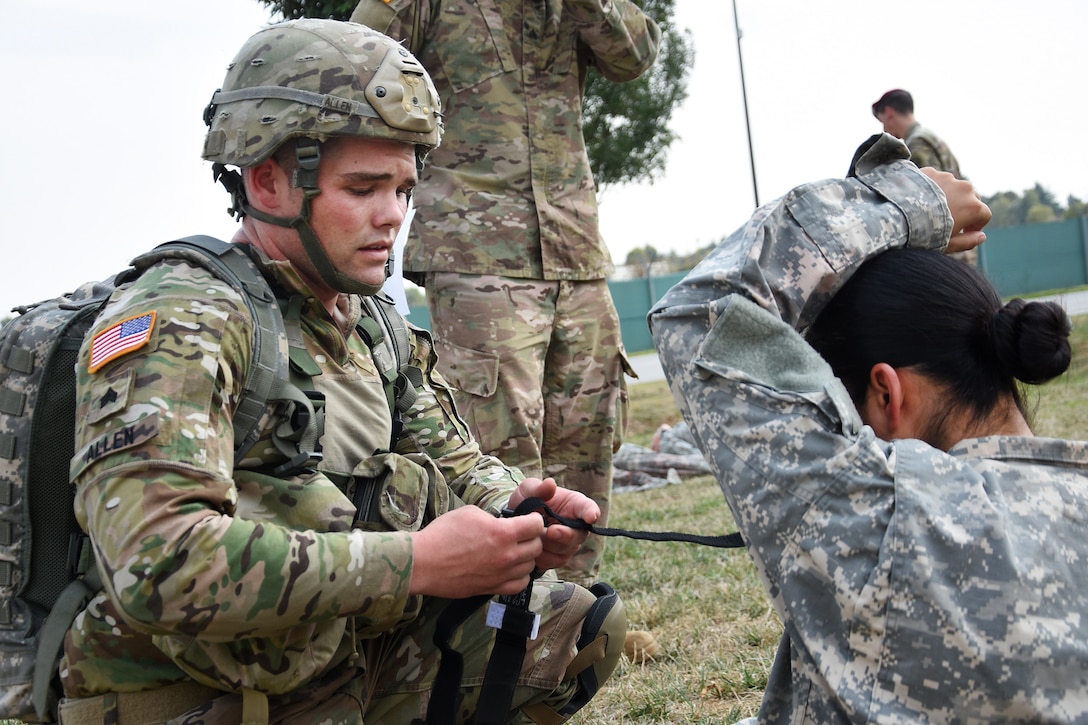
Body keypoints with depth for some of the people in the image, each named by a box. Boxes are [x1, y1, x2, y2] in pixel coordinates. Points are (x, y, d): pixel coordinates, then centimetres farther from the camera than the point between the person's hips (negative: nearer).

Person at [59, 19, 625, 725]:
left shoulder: (376, 324, 7)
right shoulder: (177, 322, -21)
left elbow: (456, 461, 15)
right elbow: (158, 563, -33)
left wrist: (511, 507, -11)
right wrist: (418, 562, -32)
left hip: (362, 659, 8)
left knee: (578, 624, 6)